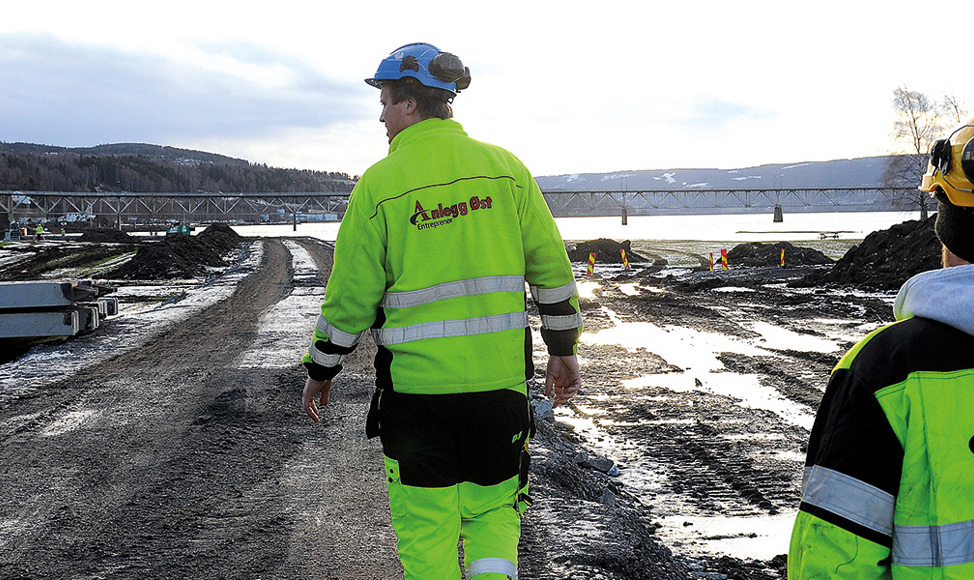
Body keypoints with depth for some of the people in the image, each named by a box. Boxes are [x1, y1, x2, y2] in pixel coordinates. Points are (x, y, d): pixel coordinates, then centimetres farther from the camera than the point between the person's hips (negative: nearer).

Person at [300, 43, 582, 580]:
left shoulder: (379, 183, -6)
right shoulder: (504, 166, 2)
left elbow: (351, 294, -3)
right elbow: (551, 268, 3)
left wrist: (320, 370, 11)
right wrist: (563, 350, 14)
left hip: (415, 380, -2)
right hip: (500, 376, 3)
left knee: (425, 521, 12)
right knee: (493, 506, 18)